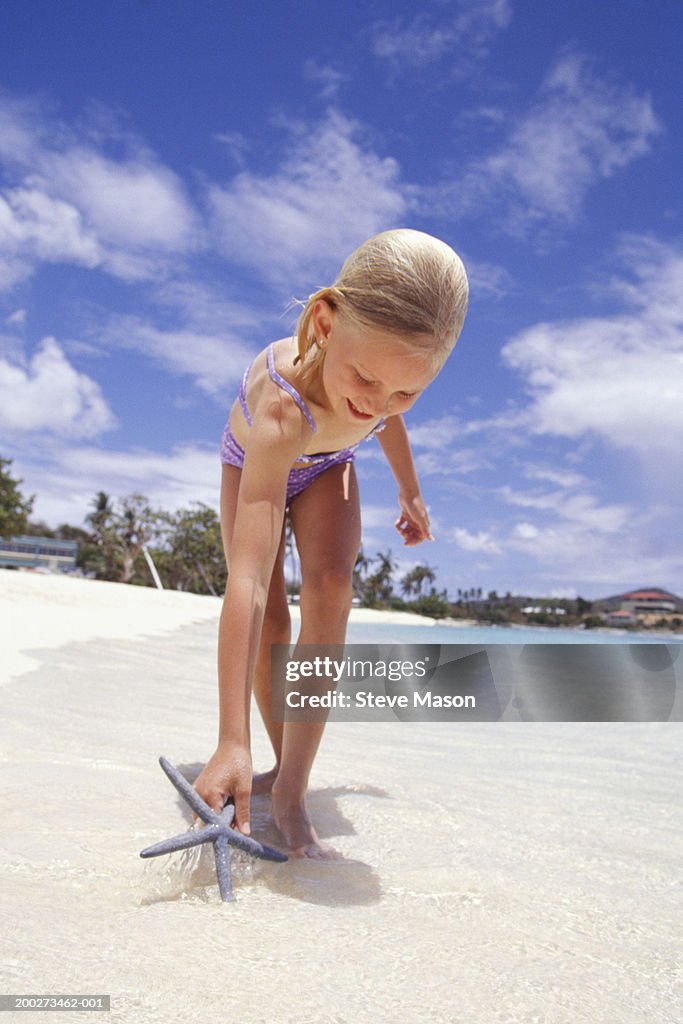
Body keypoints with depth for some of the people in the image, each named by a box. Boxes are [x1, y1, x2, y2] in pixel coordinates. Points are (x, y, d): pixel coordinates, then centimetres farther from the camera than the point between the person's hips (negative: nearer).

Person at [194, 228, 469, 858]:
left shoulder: (386, 361, -33)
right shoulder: (283, 409, -49)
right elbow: (248, 582, -56)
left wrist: (409, 491, 9)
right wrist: (233, 741, -59)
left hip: (326, 466, 3)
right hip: (254, 464, -2)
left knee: (329, 584, -22)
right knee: (268, 615, -12)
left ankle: (291, 795, -18)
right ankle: (284, 765, 15)